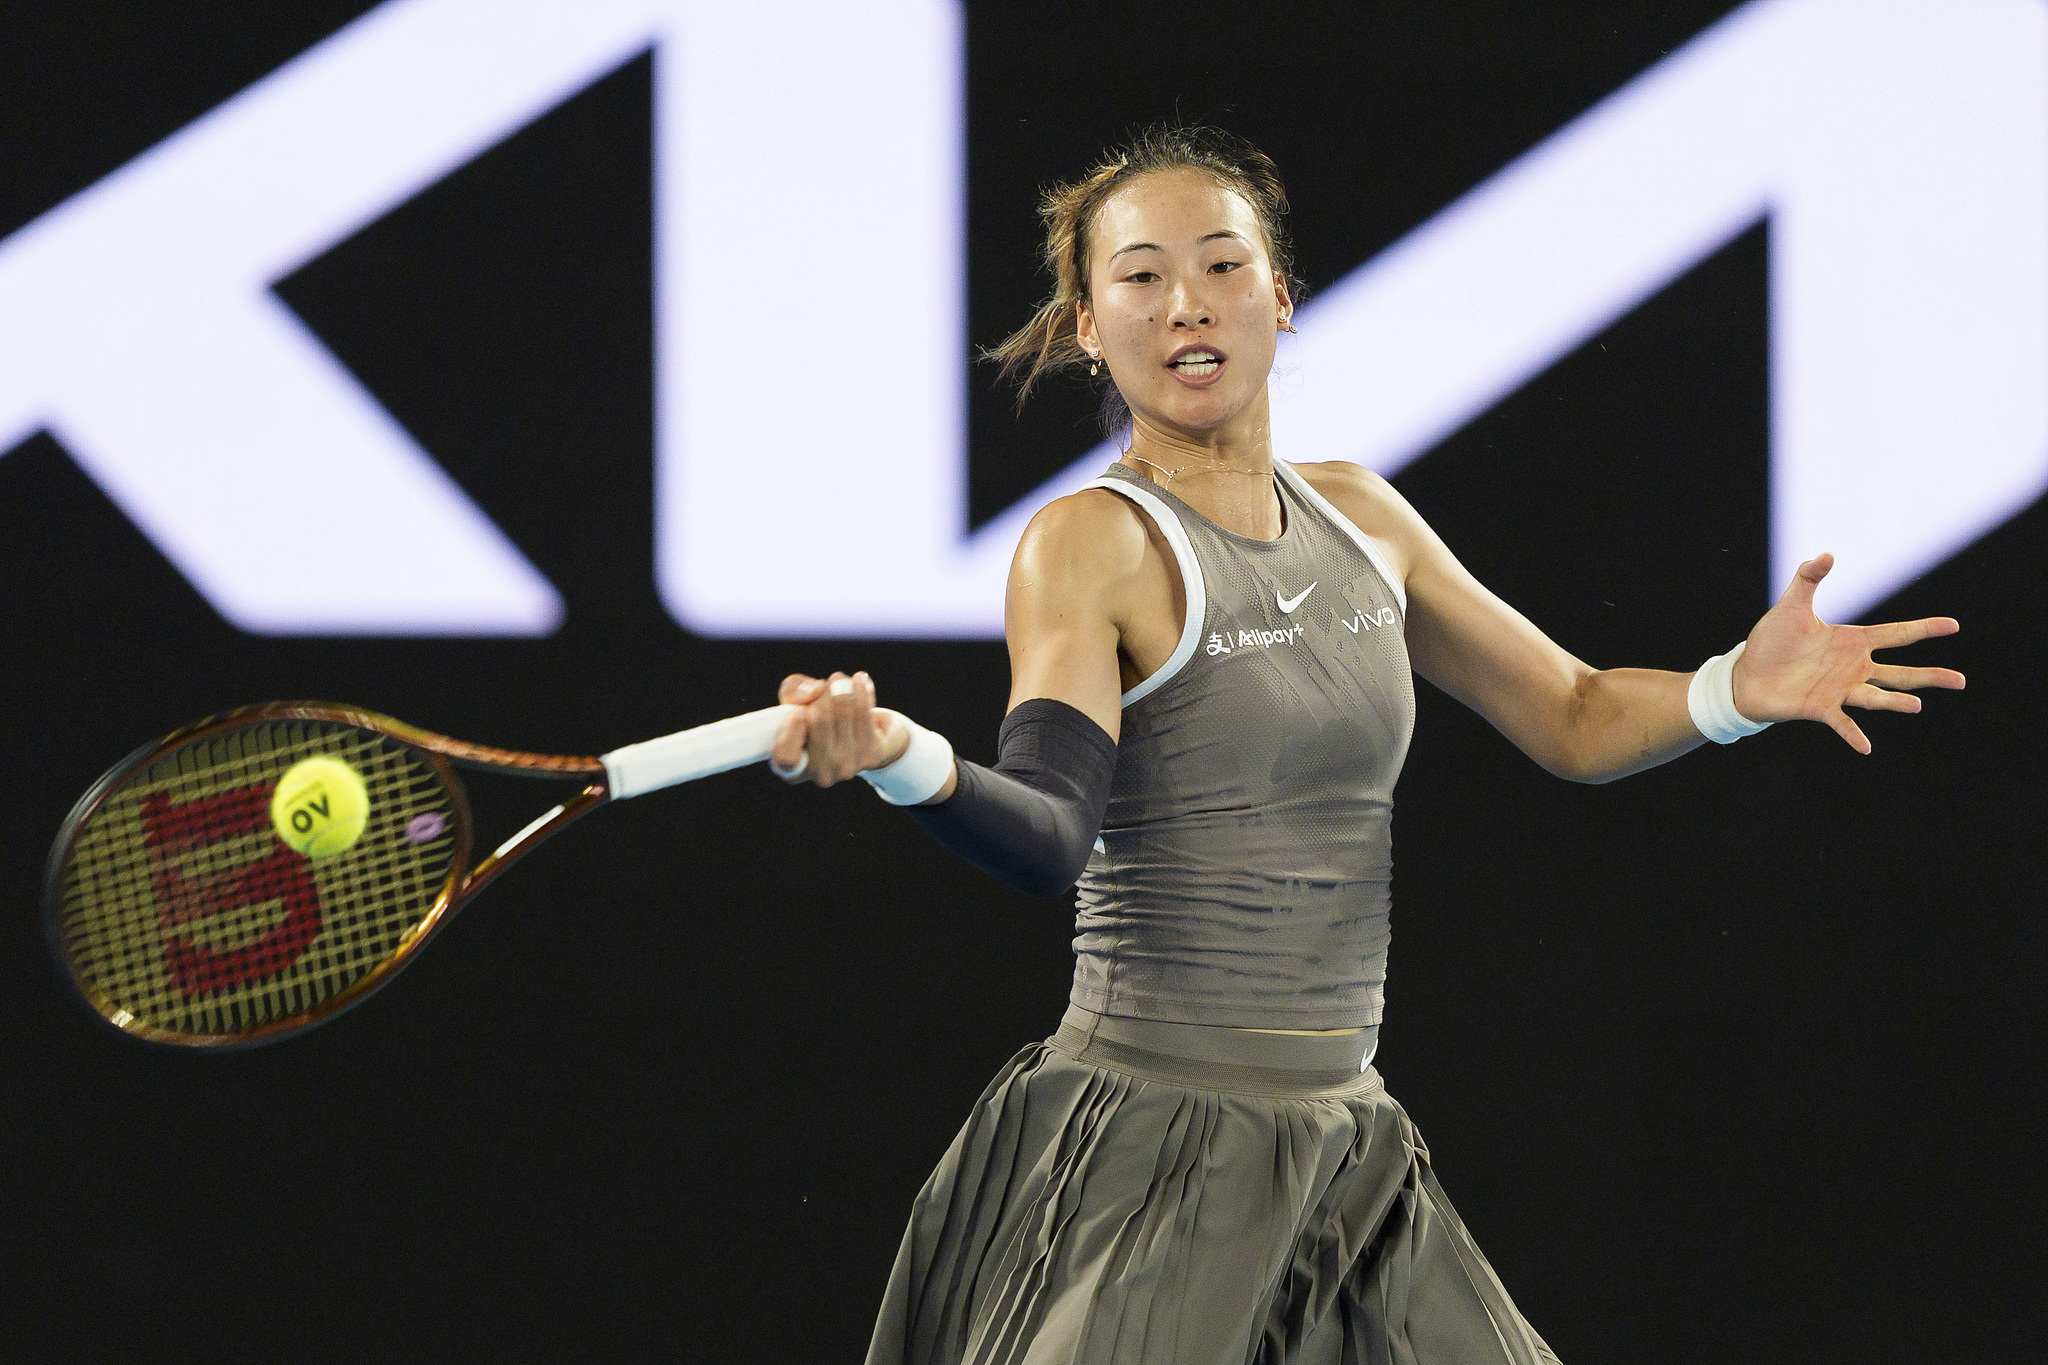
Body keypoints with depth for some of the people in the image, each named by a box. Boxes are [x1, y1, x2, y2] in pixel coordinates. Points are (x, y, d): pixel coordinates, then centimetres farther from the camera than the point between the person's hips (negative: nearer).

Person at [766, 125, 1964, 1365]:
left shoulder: (1359, 519, 11)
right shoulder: (1093, 544, -9)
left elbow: (1572, 717, 20)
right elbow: (1048, 836, -23)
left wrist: (1736, 692, 1)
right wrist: (903, 759, -44)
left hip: (1345, 1154, 6)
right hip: (1144, 1154, -6)